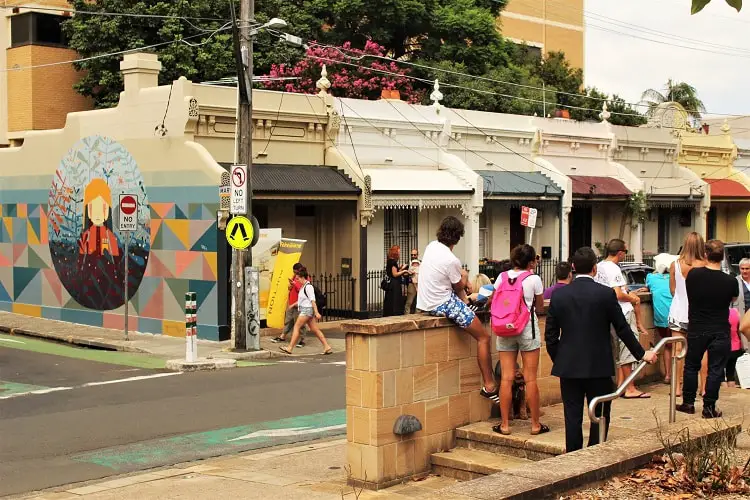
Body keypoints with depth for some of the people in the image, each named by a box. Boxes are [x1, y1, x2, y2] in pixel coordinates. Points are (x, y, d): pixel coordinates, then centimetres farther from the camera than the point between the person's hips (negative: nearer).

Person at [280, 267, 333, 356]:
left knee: (296, 327, -5)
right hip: (305, 309, 10)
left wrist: (316, 312, -21)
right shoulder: (303, 287, 15)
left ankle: (290, 348, 0)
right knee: (315, 329, 8)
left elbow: (313, 300, -19)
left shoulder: (308, 287, -14)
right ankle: (327, 347, 7)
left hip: (307, 310, -10)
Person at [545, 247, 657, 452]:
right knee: (599, 417, 8)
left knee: (572, 418, 6)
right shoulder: (606, 294, -8)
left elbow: (550, 334, 2)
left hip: (568, 366, 2)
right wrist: (641, 354, 11)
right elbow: (622, 329, -2)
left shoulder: (559, 295, -1)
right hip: (599, 366, -2)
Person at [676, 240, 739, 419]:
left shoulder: (693, 275, -9)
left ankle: (688, 403, 22)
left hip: (696, 329, 2)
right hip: (720, 332, -2)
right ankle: (709, 407, 6)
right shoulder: (730, 282, -13)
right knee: (715, 369, 5)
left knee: (691, 366, 16)